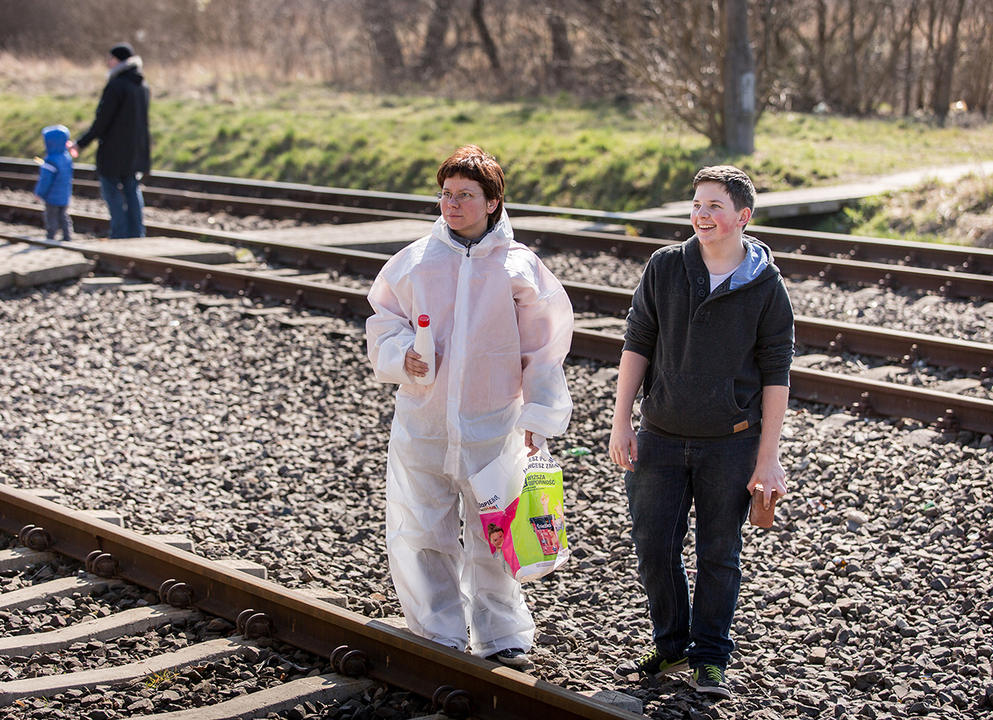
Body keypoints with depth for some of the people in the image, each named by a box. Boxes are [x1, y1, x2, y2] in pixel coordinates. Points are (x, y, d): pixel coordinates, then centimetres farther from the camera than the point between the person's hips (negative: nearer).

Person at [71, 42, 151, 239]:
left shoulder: (116, 86, -16)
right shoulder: (142, 86, 8)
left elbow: (102, 119, -16)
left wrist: (82, 142, -8)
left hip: (114, 149, -7)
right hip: (137, 149, 8)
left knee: (112, 192, 1)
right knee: (132, 190, 11)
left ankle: (120, 234, -1)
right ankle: (136, 234, 10)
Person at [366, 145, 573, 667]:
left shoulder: (519, 267, 0)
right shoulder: (415, 261, 4)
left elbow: (543, 347, 4)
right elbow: (383, 321, 13)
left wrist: (536, 416, 0)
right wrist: (401, 354, -8)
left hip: (492, 427, -2)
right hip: (422, 423, 2)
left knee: (493, 538, 5)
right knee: (418, 535, 4)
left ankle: (501, 637, 22)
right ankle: (439, 637, 20)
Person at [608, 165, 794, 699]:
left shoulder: (765, 286, -7)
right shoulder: (664, 267, -2)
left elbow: (775, 374, -3)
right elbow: (637, 345, 3)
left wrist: (768, 457, -5)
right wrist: (621, 421, -2)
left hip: (731, 443, -2)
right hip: (661, 436, 2)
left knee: (719, 554, 8)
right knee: (653, 548, 7)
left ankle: (710, 659, 24)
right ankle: (672, 645, 28)